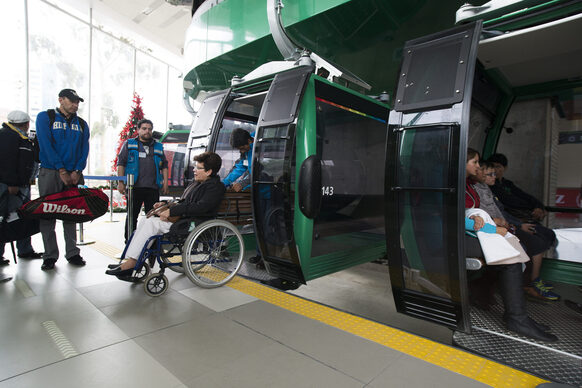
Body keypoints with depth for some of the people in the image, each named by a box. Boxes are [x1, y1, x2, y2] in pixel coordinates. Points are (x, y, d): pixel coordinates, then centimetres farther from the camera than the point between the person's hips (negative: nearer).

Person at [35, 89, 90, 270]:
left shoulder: (81, 124, 13)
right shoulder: (45, 117, 2)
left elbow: (85, 149, 7)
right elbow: (46, 145, -7)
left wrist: (77, 171, -7)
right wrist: (62, 171, -13)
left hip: (74, 175, 3)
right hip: (50, 173, -3)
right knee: (47, 214, 0)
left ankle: (72, 253, 12)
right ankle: (50, 256, 7)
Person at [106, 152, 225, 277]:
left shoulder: (215, 187, -10)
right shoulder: (196, 183, 21)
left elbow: (199, 207, -23)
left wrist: (171, 211, -21)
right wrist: (165, 204, 13)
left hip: (192, 224, -10)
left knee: (151, 223, -20)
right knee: (144, 219, -1)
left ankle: (131, 263, -14)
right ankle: (133, 261, -4)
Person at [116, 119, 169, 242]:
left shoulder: (158, 146, 18)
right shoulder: (129, 144, 11)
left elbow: (164, 165, 18)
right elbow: (121, 163, 5)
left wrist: (165, 182, 7)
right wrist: (121, 182, -4)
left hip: (153, 188, 2)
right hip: (134, 187, -2)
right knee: (132, 215, 4)